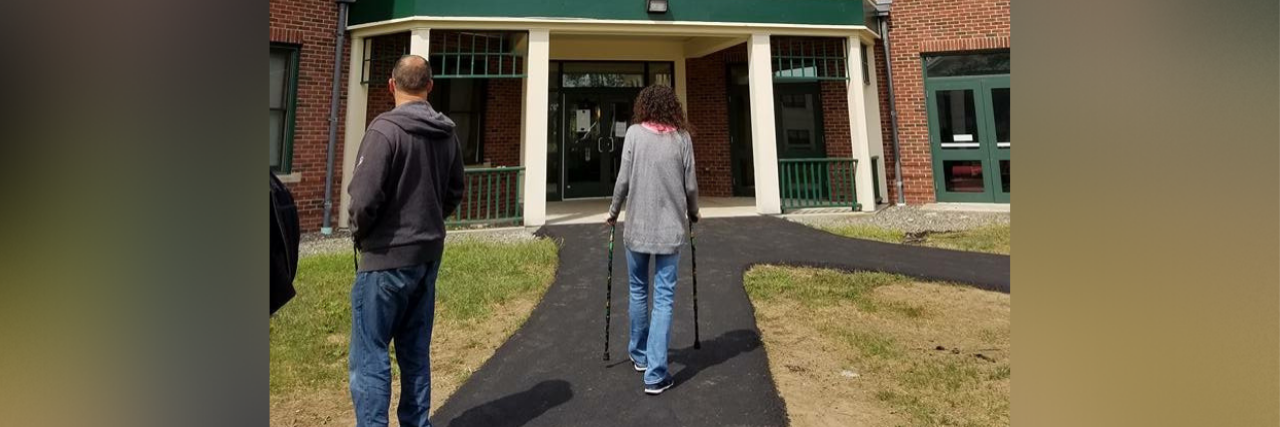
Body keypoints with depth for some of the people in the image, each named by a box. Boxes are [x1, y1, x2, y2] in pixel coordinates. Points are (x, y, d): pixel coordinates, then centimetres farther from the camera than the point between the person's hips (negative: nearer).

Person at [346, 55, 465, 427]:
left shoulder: (385, 128, -15)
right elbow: (454, 194, 12)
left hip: (387, 257, -7)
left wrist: (361, 233, -1)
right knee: (416, 353, 16)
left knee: (369, 358, 3)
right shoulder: (447, 134, 5)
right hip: (428, 254, 7)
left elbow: (363, 197, -19)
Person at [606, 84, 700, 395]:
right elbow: (691, 185, 2)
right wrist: (693, 214, 21)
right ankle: (656, 374, 3)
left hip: (638, 226, 0)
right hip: (671, 228, 0)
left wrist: (613, 213, 12)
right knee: (664, 299, 3)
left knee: (639, 292, 17)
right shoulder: (682, 137, 1)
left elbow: (624, 180, -4)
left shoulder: (634, 133, -1)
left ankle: (640, 355, 34)